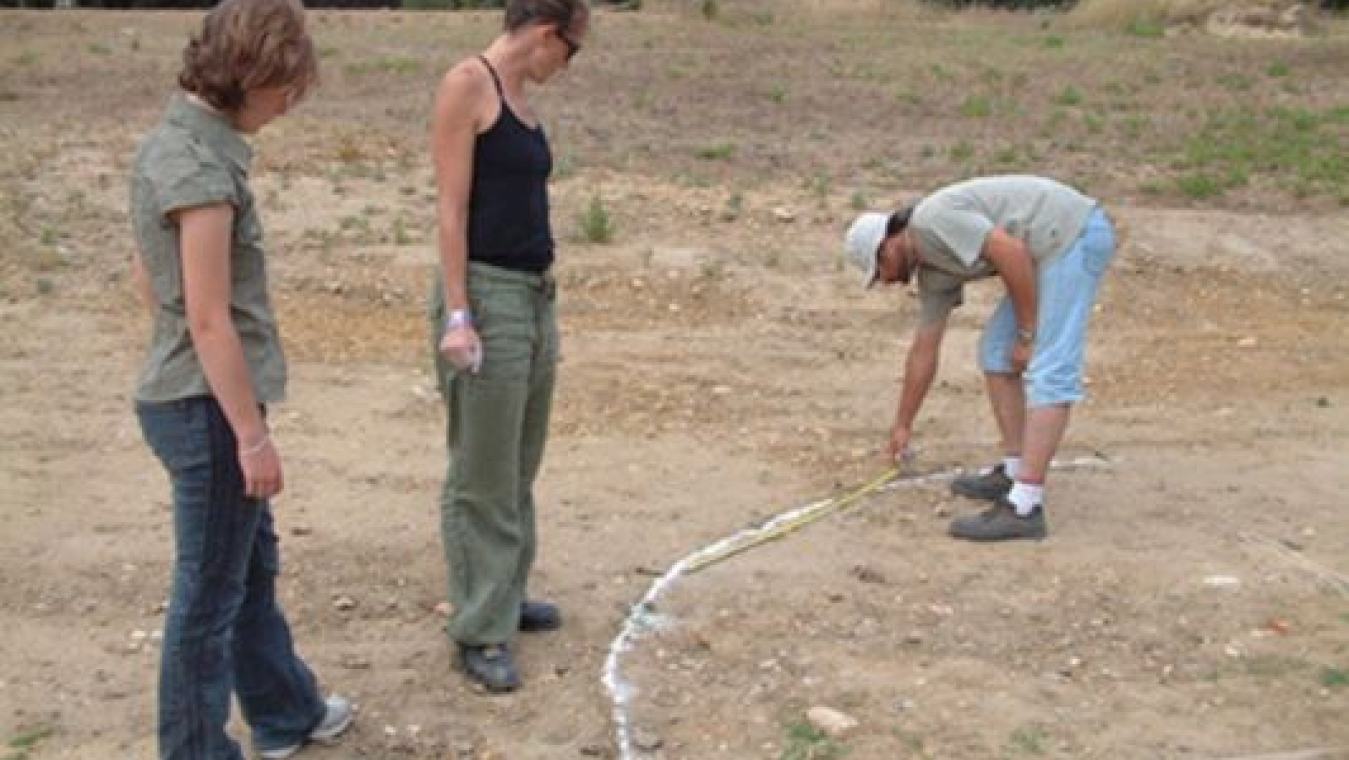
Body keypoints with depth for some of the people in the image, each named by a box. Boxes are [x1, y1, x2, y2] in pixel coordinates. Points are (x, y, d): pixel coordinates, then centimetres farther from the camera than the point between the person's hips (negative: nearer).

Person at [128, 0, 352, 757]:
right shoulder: (202, 164, -22)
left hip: (186, 394, 10)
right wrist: (253, 433, -17)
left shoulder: (172, 140, 7)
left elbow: (146, 274, 17)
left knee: (254, 564, 23)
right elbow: (210, 321, -23)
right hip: (209, 405, -10)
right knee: (210, 590, 4)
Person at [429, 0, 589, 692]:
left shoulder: (520, 96, 14)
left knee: (519, 470, 18)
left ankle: (506, 596, 32)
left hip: (536, 296, 9)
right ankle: (478, 630, 12)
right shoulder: (467, 82, -11)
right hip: (487, 296, -9)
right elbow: (451, 208, -15)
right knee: (482, 477, 1)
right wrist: (457, 315, -19)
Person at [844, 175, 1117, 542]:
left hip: (1075, 235, -10)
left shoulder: (930, 220, -12)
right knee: (996, 351, 15)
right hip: (1057, 249, 10)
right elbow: (923, 352, 24)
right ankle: (1016, 472, 17)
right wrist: (902, 426, 31)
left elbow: (1011, 252, -21)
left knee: (1047, 373, -14)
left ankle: (1024, 508, -17)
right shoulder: (932, 268, 16)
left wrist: (1027, 335, -12)